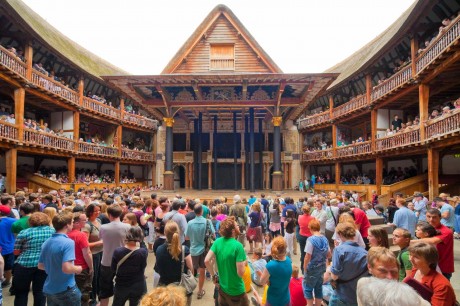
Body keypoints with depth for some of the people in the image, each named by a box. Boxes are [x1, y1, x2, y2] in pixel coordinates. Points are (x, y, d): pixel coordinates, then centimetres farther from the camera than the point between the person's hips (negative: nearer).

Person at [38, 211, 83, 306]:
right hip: (66, 290, -7)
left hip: (49, 289, 7)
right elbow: (66, 268, -29)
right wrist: (78, 269, -10)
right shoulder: (68, 242, -22)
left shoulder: (46, 242, 3)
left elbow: (40, 266, 12)